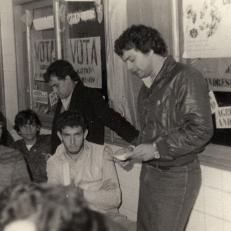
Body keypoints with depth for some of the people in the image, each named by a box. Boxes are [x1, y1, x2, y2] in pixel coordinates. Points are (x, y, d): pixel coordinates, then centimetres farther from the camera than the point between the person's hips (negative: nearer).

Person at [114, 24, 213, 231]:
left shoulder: (185, 78, -14)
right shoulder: (148, 84, 13)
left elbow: (201, 130, -20)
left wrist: (157, 148, -20)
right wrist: (134, 152, 5)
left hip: (176, 175, -8)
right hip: (149, 171, 8)